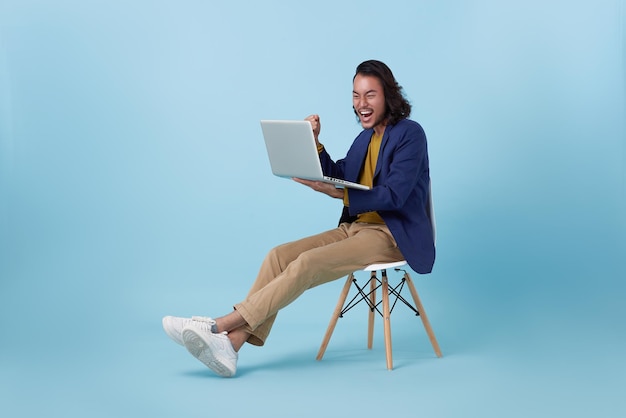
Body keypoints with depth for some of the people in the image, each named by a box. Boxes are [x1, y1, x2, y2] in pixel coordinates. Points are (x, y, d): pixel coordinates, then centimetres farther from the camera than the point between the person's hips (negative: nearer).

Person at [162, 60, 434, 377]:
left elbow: (394, 195, -19)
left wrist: (337, 193, -29)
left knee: (308, 263, -27)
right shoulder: (366, 136, 17)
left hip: (392, 235, -8)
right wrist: (314, 142, 1)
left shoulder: (410, 134, -9)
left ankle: (222, 325, -27)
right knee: (280, 255, -14)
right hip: (356, 228, 8)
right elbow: (336, 178, 16)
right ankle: (230, 344, -24)